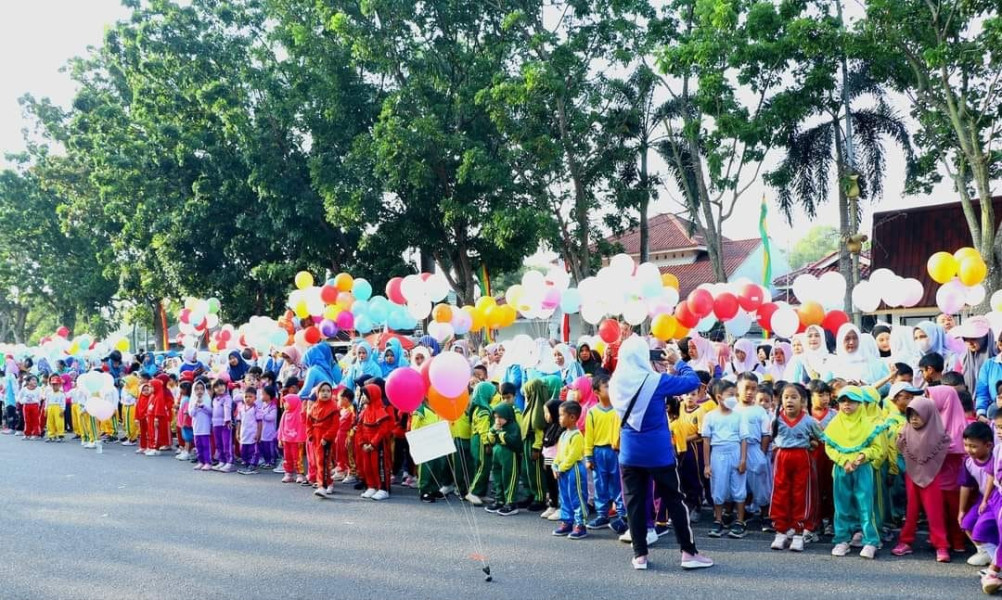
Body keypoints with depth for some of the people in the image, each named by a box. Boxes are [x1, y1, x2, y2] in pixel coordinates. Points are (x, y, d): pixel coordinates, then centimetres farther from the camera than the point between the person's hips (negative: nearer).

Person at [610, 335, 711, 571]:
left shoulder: (616, 383, -2)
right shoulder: (656, 381, -14)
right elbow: (693, 381, -9)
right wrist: (677, 363, 7)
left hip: (630, 454, 3)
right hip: (658, 453, -3)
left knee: (634, 503, 7)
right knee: (674, 500, 6)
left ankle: (640, 554, 9)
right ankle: (689, 552, 8)